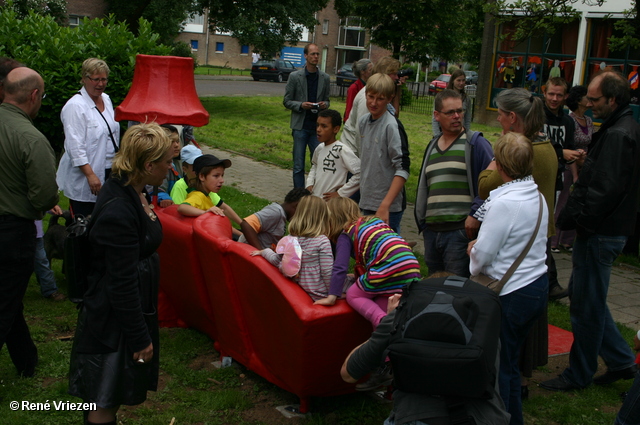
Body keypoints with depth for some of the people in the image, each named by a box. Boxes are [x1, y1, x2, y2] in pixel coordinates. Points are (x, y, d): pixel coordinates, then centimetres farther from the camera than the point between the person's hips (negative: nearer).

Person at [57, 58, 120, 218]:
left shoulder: (106, 99, 11)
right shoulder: (75, 106, -14)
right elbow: (75, 147, -18)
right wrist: (90, 175, -22)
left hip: (109, 173, 8)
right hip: (84, 178, -7)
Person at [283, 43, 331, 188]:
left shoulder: (325, 78, 6)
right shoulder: (295, 76, -1)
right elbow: (287, 101, 2)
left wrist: (324, 104, -9)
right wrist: (301, 105, -16)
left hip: (317, 126, 2)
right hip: (300, 126, -2)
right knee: (298, 165, 3)